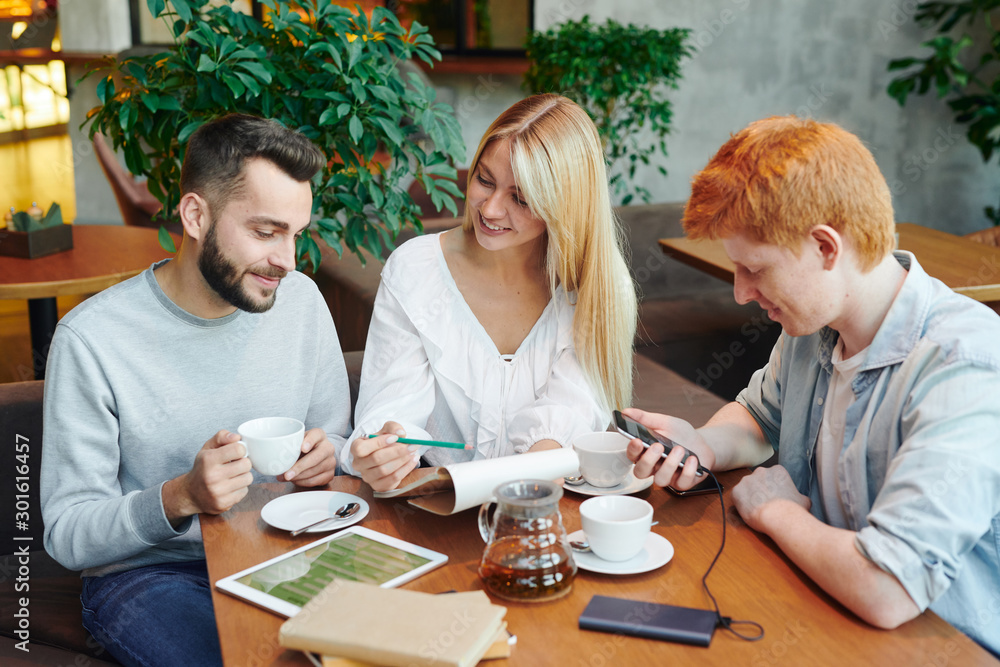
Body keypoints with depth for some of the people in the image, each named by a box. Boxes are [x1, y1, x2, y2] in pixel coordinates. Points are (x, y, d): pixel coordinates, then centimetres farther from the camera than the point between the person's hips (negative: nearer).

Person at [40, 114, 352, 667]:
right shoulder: (91, 339, -14)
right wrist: (181, 496, -28)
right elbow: (66, 534, -11)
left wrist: (328, 457, -12)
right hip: (145, 572, -3)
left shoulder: (301, 300, 0)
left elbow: (338, 440, 12)